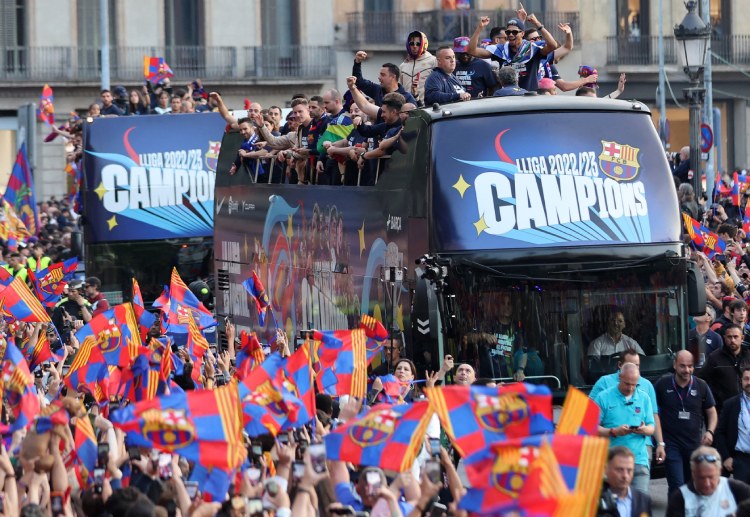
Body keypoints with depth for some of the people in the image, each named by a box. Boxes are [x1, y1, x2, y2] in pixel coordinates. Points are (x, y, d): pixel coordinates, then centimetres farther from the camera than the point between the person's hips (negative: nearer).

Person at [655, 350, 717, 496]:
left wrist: (710, 432, -8)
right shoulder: (662, 385, -4)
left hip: (695, 445, 3)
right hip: (671, 444, -3)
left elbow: (711, 412, 11)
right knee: (677, 487, -12)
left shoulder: (701, 386, 1)